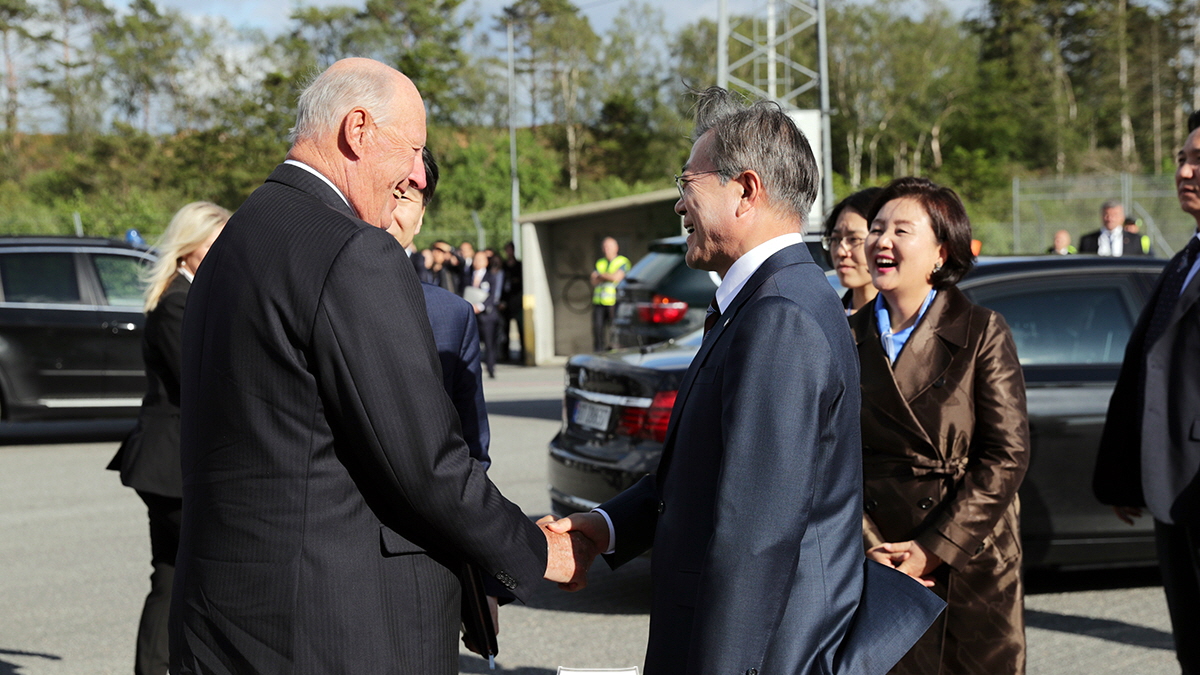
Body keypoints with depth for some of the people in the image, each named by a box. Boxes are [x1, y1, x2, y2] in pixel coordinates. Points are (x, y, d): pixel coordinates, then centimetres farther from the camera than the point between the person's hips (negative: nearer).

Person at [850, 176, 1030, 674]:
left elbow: (1008, 455, -8)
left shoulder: (983, 333, -3)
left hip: (970, 563, -2)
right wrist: (868, 549, -10)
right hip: (875, 571, 2)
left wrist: (936, 548, -12)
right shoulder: (849, 339, 5)